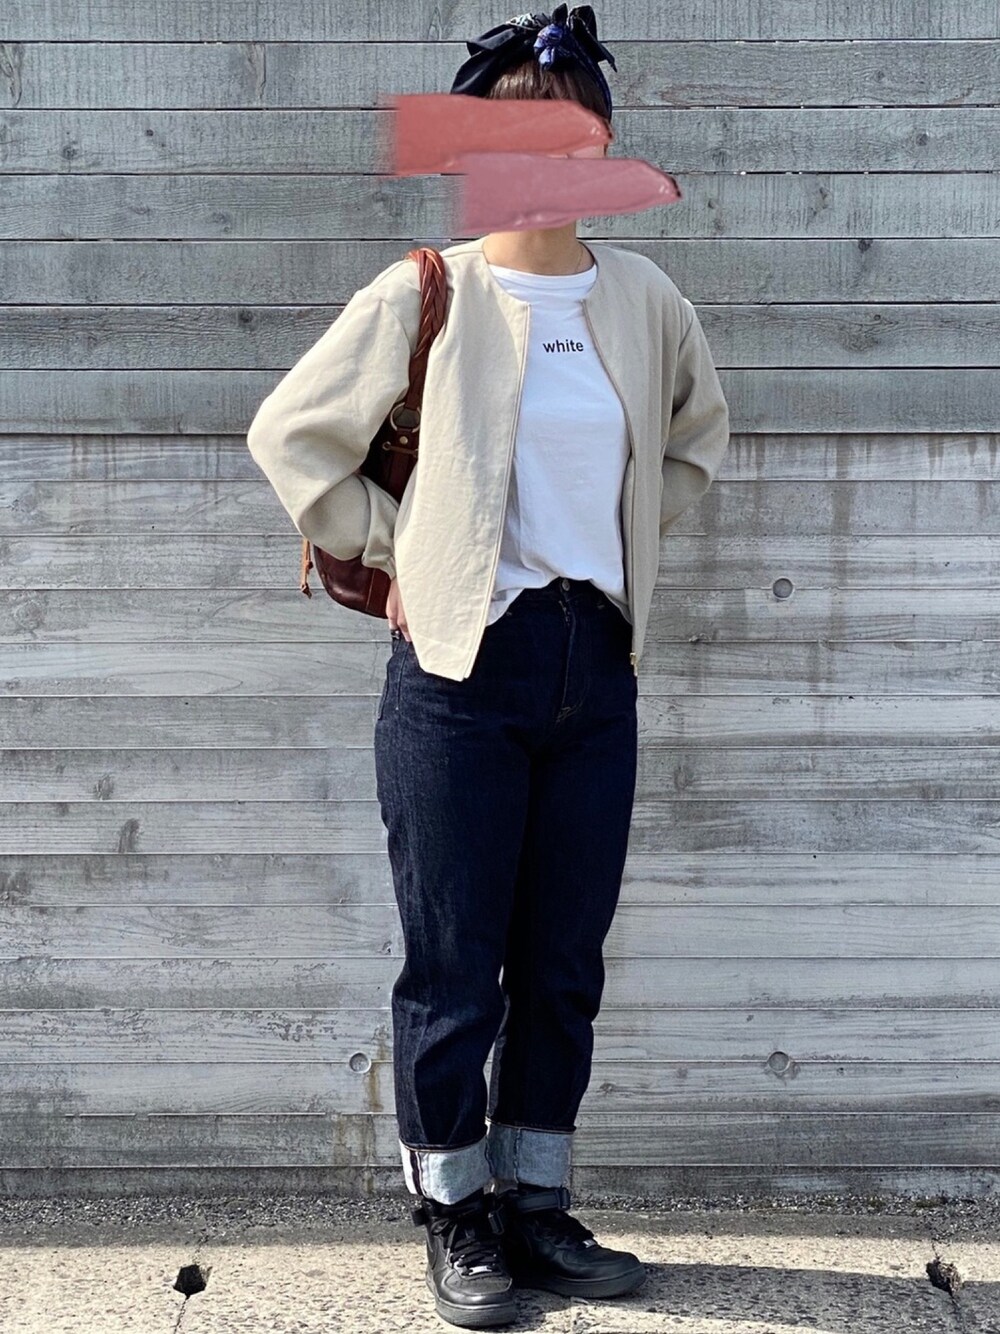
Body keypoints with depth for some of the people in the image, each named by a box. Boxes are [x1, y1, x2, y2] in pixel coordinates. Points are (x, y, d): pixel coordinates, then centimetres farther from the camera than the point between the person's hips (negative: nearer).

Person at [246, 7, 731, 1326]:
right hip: (464, 666, -4)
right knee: (454, 970, 4)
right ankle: (456, 1218, 22)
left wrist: (627, 531, 13)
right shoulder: (421, 298, -4)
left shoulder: (643, 298, 7)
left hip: (595, 669, 4)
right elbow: (290, 433, 1)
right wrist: (387, 555, -2)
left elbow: (700, 429, 24)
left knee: (565, 967, 11)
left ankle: (536, 1208, 28)